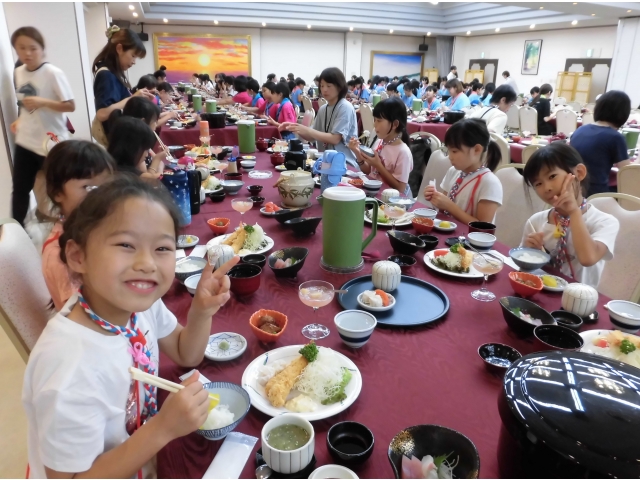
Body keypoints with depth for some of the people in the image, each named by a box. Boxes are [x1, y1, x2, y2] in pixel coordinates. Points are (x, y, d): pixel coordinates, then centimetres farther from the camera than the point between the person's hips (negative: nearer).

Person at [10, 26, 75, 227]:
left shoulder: (53, 73, -13)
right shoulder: (18, 73, 7)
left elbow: (70, 106, -15)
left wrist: (43, 102, -25)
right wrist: (19, 121, 7)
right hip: (25, 142, 6)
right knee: (20, 189, 12)